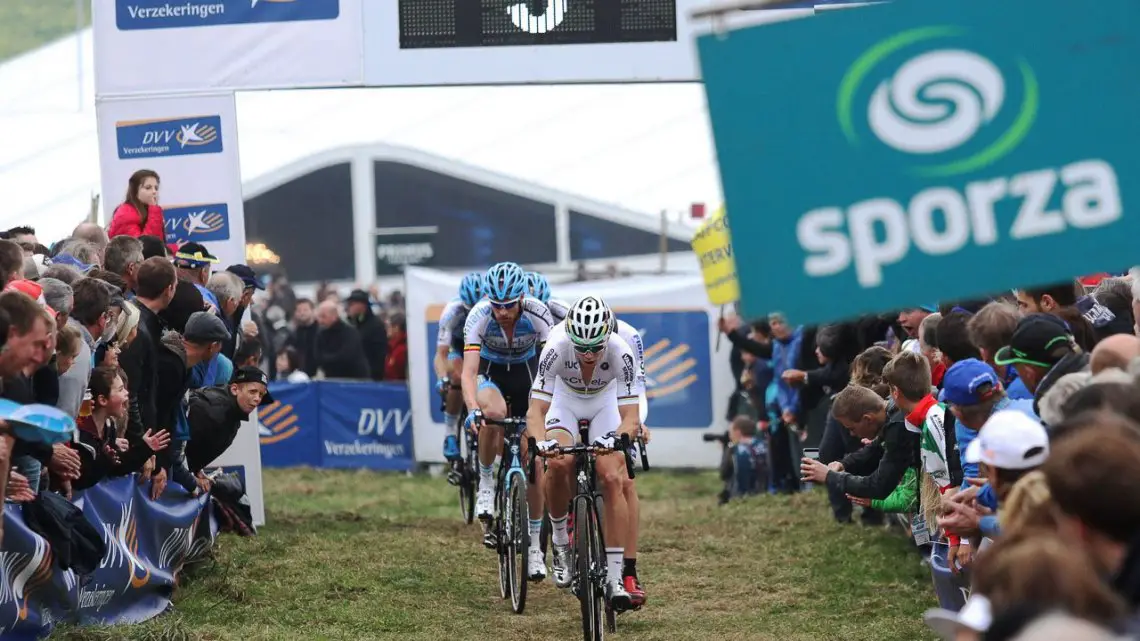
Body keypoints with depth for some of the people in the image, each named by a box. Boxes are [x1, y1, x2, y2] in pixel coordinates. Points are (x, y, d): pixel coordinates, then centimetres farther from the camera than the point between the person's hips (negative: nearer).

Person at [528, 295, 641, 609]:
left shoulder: (620, 353, -34)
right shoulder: (556, 348, -35)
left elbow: (630, 417, -35)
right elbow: (536, 410, -35)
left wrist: (617, 439, -56)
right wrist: (540, 442, -56)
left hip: (605, 403, 0)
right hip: (565, 400, 0)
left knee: (612, 478, -19)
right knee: (558, 464, -29)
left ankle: (615, 576, -17)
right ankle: (560, 542, -4)